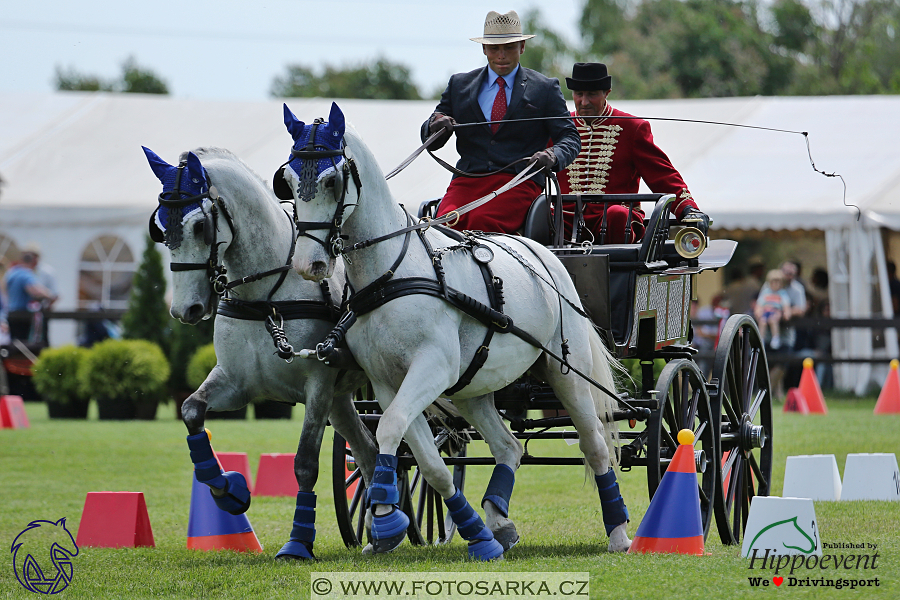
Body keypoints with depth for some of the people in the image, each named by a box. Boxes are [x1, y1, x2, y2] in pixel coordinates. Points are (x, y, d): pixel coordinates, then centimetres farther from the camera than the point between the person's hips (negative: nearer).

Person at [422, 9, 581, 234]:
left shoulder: (545, 89, 12)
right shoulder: (459, 85, 19)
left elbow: (570, 138, 7)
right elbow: (430, 141, 18)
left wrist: (553, 155, -18)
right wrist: (435, 124, -8)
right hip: (467, 181, 3)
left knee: (482, 221, -33)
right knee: (448, 221, -31)